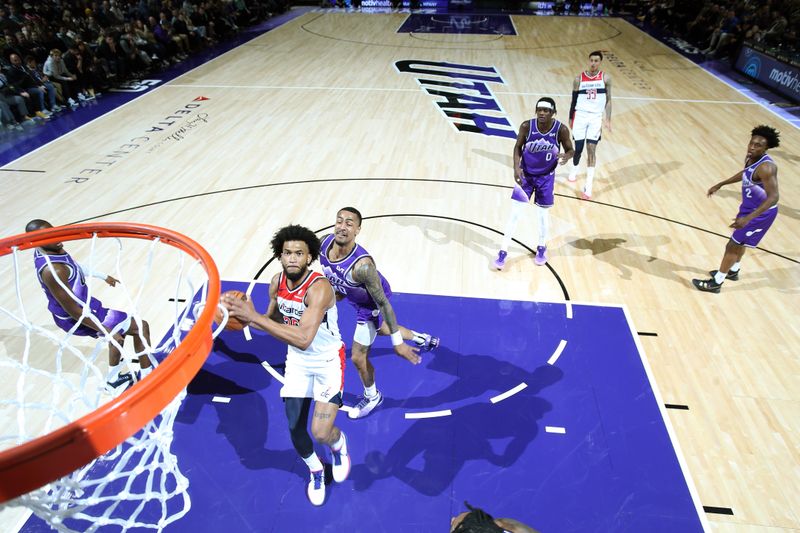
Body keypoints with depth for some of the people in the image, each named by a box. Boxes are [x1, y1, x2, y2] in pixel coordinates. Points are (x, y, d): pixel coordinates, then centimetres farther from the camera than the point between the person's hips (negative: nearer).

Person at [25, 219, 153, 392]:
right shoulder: (52, 270, -35)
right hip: (77, 318, -10)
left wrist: (103, 276, 26)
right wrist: (105, 330, -24)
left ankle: (113, 381, 41)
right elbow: (72, 309, -30)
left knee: (119, 331, 29)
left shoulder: (48, 251, -5)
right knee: (141, 327, -5)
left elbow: (75, 266, 17)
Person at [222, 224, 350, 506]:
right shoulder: (277, 282, -10)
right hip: (297, 361, 6)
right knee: (295, 427, 9)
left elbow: (303, 339, -43)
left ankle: (339, 445, 27)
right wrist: (246, 319, -14)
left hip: (328, 361, -5)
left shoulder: (319, 287, -32)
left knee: (321, 432, -13)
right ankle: (315, 471, 41)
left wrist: (254, 316, -42)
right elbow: (274, 321, 7)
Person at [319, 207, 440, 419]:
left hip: (370, 305, -7)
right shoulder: (325, 242, -24)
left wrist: (398, 343, -29)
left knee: (358, 358, 5)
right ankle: (422, 339, 61)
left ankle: (372, 397, 38)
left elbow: (383, 303, -35)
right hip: (356, 297, 8)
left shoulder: (362, 265, -44)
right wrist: (337, 290, 16)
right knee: (381, 328, 34)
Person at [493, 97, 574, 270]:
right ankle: (503, 251, 7)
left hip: (546, 176, 0)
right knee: (515, 211, -2)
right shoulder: (526, 126, -19)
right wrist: (516, 167, -18)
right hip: (526, 174, 0)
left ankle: (542, 247, 36)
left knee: (543, 212, 12)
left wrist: (566, 156, -29)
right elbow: (518, 147, -4)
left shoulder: (561, 129, -19)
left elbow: (570, 149, -5)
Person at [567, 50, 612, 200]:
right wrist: (570, 118, 11)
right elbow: (574, 100, 9)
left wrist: (608, 120, -3)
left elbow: (608, 100, 4)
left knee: (592, 150, -7)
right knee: (578, 148, 6)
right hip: (580, 116, 0)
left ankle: (588, 186, -9)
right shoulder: (579, 79, 1)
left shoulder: (605, 78, 1)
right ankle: (574, 169, 40)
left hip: (596, 118, 0)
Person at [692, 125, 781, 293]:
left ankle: (716, 283, 12)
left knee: (733, 246, -1)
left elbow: (773, 197, -35)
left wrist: (747, 218, -42)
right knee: (739, 241, 26)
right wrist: (720, 184, 20)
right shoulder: (751, 158, -5)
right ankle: (733, 271, 48)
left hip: (761, 212, -9)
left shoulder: (765, 167, -33)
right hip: (749, 207, 9)